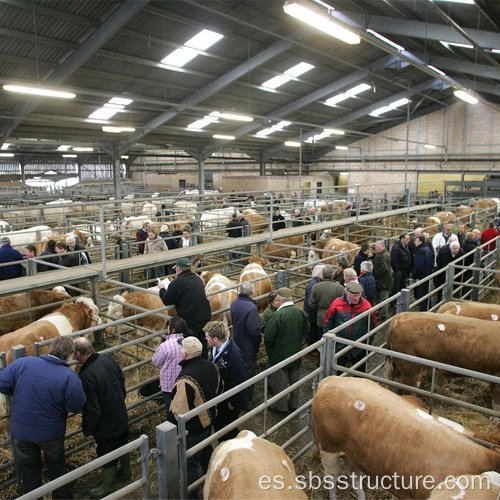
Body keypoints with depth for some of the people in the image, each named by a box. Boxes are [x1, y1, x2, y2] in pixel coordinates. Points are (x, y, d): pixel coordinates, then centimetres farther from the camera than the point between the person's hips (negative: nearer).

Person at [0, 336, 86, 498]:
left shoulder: (23, 363, -18)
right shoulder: (70, 377, -25)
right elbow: (75, 406, -19)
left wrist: (20, 393, 6)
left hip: (21, 431, 2)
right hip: (52, 433, -1)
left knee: (29, 471, 24)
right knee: (57, 469, 24)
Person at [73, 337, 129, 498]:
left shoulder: (86, 376, -34)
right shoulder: (107, 358, -12)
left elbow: (92, 410, -26)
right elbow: (121, 379, 5)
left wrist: (87, 429, -8)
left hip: (106, 426, -7)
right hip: (122, 416, 8)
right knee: (123, 444, 29)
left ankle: (108, 487, 37)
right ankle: (125, 471, 53)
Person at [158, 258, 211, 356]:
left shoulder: (176, 283, -13)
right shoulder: (197, 278, 10)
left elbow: (166, 301, -6)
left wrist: (162, 289, 13)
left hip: (191, 320, -7)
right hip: (206, 316, 7)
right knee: (203, 344, 21)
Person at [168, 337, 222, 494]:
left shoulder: (186, 380, -37)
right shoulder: (211, 367, -11)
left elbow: (178, 412, -32)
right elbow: (219, 389, 7)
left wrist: (169, 421, -11)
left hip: (191, 430, -8)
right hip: (208, 420, 8)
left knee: (190, 465, 12)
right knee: (206, 452, 31)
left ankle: (192, 494, 30)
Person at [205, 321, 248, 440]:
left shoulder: (234, 356, -35)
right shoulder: (215, 348, -9)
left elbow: (240, 382, -27)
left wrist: (233, 403, -17)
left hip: (230, 399, -8)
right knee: (217, 424, 24)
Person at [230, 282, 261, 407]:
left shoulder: (234, 304, -5)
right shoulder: (251, 308, -28)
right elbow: (255, 330, -26)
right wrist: (258, 342, -9)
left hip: (237, 343, 7)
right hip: (249, 347, -7)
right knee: (249, 372, 8)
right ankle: (246, 401, 20)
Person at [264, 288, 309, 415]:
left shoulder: (278, 315, -26)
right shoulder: (301, 312, -8)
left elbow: (268, 337, -22)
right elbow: (306, 330, 4)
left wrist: (269, 350, -3)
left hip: (279, 355, -5)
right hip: (296, 354, 6)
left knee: (280, 382, 12)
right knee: (294, 380, 21)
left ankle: (281, 407, 25)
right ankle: (294, 404, 36)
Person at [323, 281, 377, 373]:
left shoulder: (366, 305, -10)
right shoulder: (336, 304, -12)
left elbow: (372, 325, 1)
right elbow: (327, 323, -2)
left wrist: (368, 343, 2)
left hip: (359, 349, 1)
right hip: (339, 347, 0)